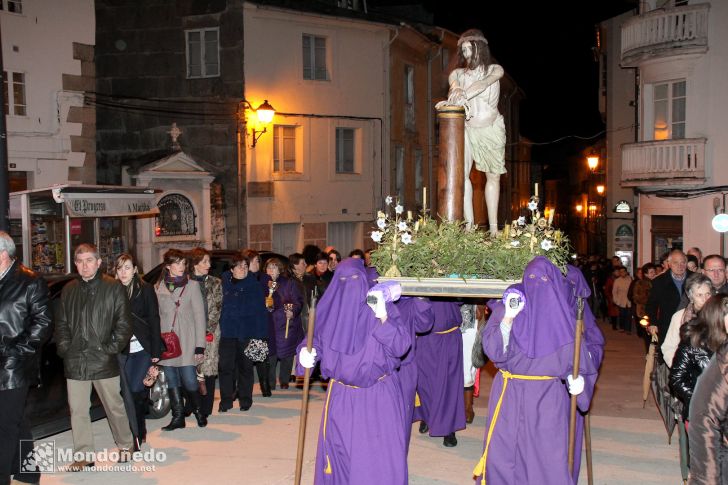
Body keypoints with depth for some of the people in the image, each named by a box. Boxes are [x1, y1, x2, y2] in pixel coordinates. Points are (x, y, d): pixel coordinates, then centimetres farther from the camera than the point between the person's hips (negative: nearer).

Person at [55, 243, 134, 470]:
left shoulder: (113, 287, -3)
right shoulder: (68, 290, 11)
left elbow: (124, 324, -5)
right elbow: (61, 323, 15)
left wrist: (111, 348, -11)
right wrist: (64, 347, 1)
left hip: (104, 361, -4)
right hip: (74, 362, 4)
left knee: (114, 406, 8)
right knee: (77, 410, 6)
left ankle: (125, 445, 27)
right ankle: (84, 455, 18)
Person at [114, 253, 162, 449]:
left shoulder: (146, 290, -2)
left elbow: (154, 321, -3)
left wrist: (156, 351, -7)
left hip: (142, 349, -3)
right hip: (122, 351, 3)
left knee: (136, 391, -9)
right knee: (129, 393, 5)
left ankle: (138, 434, 6)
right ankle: (139, 433, 21)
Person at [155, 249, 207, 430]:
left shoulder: (192, 285, 1)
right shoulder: (158, 287, 8)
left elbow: (199, 316, -2)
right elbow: (156, 316, 9)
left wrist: (200, 345, -7)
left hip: (187, 342, -3)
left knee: (189, 380, -5)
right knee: (172, 380, 7)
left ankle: (198, 411, 19)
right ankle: (178, 417, 18)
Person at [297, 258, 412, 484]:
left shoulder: (382, 306, -7)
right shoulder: (329, 308, 1)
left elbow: (401, 346, -16)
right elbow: (315, 339, 11)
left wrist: (383, 318, -30)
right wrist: (306, 352, -10)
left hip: (379, 396, -2)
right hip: (341, 397, 3)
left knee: (380, 457, -1)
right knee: (338, 454, 9)